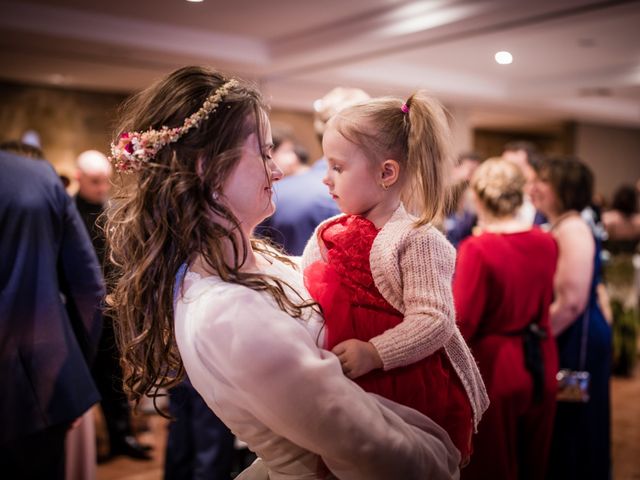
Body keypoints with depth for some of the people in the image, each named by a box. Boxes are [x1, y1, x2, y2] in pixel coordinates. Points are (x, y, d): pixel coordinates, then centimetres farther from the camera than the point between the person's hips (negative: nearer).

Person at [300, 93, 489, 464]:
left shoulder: (416, 240, -16)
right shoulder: (329, 232, 6)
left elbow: (435, 320, -22)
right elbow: (309, 290, 14)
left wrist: (373, 354, -29)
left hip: (410, 386, -6)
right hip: (349, 389, 7)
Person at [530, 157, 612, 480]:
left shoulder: (573, 230, -18)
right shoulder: (556, 229, 12)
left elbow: (571, 302, -24)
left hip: (577, 340, -9)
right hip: (563, 339, 9)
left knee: (571, 427, 4)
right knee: (558, 427, 18)